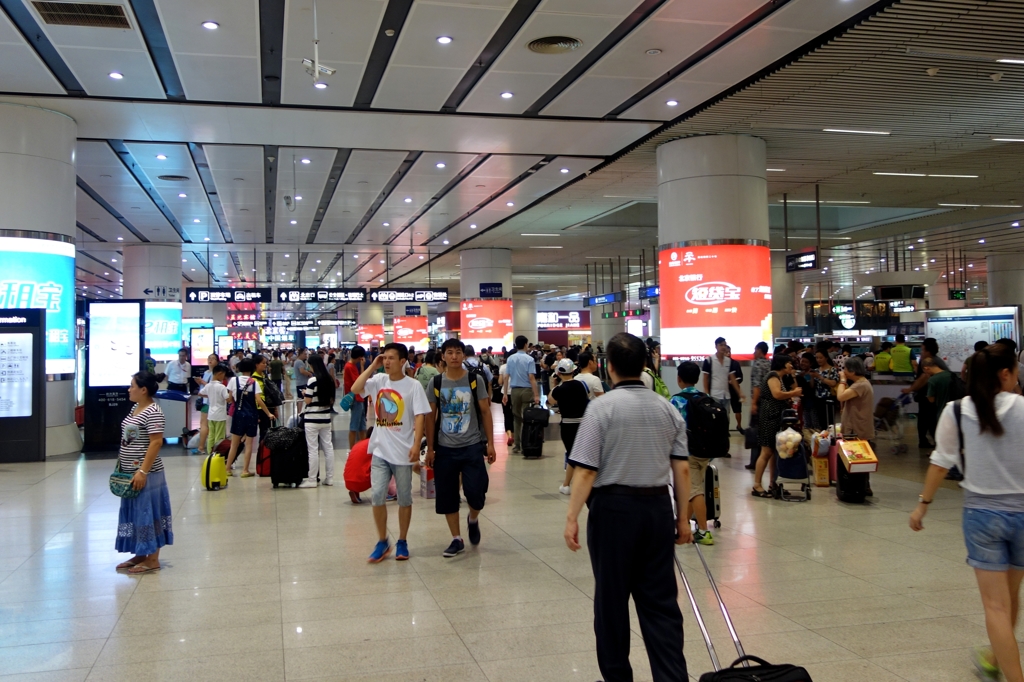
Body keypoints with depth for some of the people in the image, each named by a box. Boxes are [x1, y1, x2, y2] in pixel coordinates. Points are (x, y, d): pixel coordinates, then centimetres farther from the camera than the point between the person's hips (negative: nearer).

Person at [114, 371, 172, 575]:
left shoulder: (152, 412, -18)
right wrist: (121, 466, 17)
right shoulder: (135, 408, 12)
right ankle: (140, 555, 25)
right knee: (135, 513, 15)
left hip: (146, 474, -10)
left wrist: (143, 471, -24)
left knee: (148, 513, -2)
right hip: (131, 473, 10)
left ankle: (152, 560, 6)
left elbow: (156, 442, -22)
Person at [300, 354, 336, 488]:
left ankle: (312, 480, 3)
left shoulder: (313, 380, -14)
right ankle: (330, 477, 14)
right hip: (326, 417, 7)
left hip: (313, 418, -7)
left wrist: (304, 394, 6)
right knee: (328, 447, 9)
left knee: (313, 449, -2)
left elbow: (307, 400, -12)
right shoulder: (329, 379, 7)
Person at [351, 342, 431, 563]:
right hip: (380, 450, 3)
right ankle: (382, 542, 14)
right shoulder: (378, 381, 4)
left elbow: (419, 416, -10)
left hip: (403, 451, -3)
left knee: (404, 498, 8)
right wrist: (372, 366, -7)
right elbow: (355, 389, -10)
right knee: (377, 495, -2)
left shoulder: (413, 385, -7)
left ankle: (402, 542, 23)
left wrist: (416, 445, -19)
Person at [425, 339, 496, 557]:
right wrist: (430, 448, 2)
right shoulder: (436, 383, 1)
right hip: (445, 448, 2)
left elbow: (485, 412, 1)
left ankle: (473, 519, 27)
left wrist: (490, 443, -3)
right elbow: (431, 417, 5)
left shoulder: (475, 379, -2)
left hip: (472, 446, -2)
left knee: (475, 492, -7)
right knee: (446, 496, 5)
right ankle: (457, 539, 19)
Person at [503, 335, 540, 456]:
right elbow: (532, 378, -15)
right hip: (527, 390, -4)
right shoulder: (529, 359, -9)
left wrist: (505, 393, 11)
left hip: (514, 390, 4)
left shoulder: (510, 359, 4)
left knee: (517, 418, 12)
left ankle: (516, 446, 12)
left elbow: (507, 377, 5)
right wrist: (536, 395, -14)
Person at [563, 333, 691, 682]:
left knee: (612, 598, 9)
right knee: (661, 600, 9)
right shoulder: (668, 408, 5)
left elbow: (586, 470, -14)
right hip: (658, 508, 4)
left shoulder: (602, 408, -10)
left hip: (614, 507, -4)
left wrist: (572, 517, -9)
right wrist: (683, 517, 14)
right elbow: (682, 469, 5)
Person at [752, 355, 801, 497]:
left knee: (775, 452, 11)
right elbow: (777, 394, -25)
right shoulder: (773, 375, -10)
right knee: (767, 452, -10)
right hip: (770, 417, -10)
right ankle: (757, 486, -8)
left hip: (776, 418, 10)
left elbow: (781, 398, 11)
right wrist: (794, 393, -13)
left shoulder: (779, 377, 20)